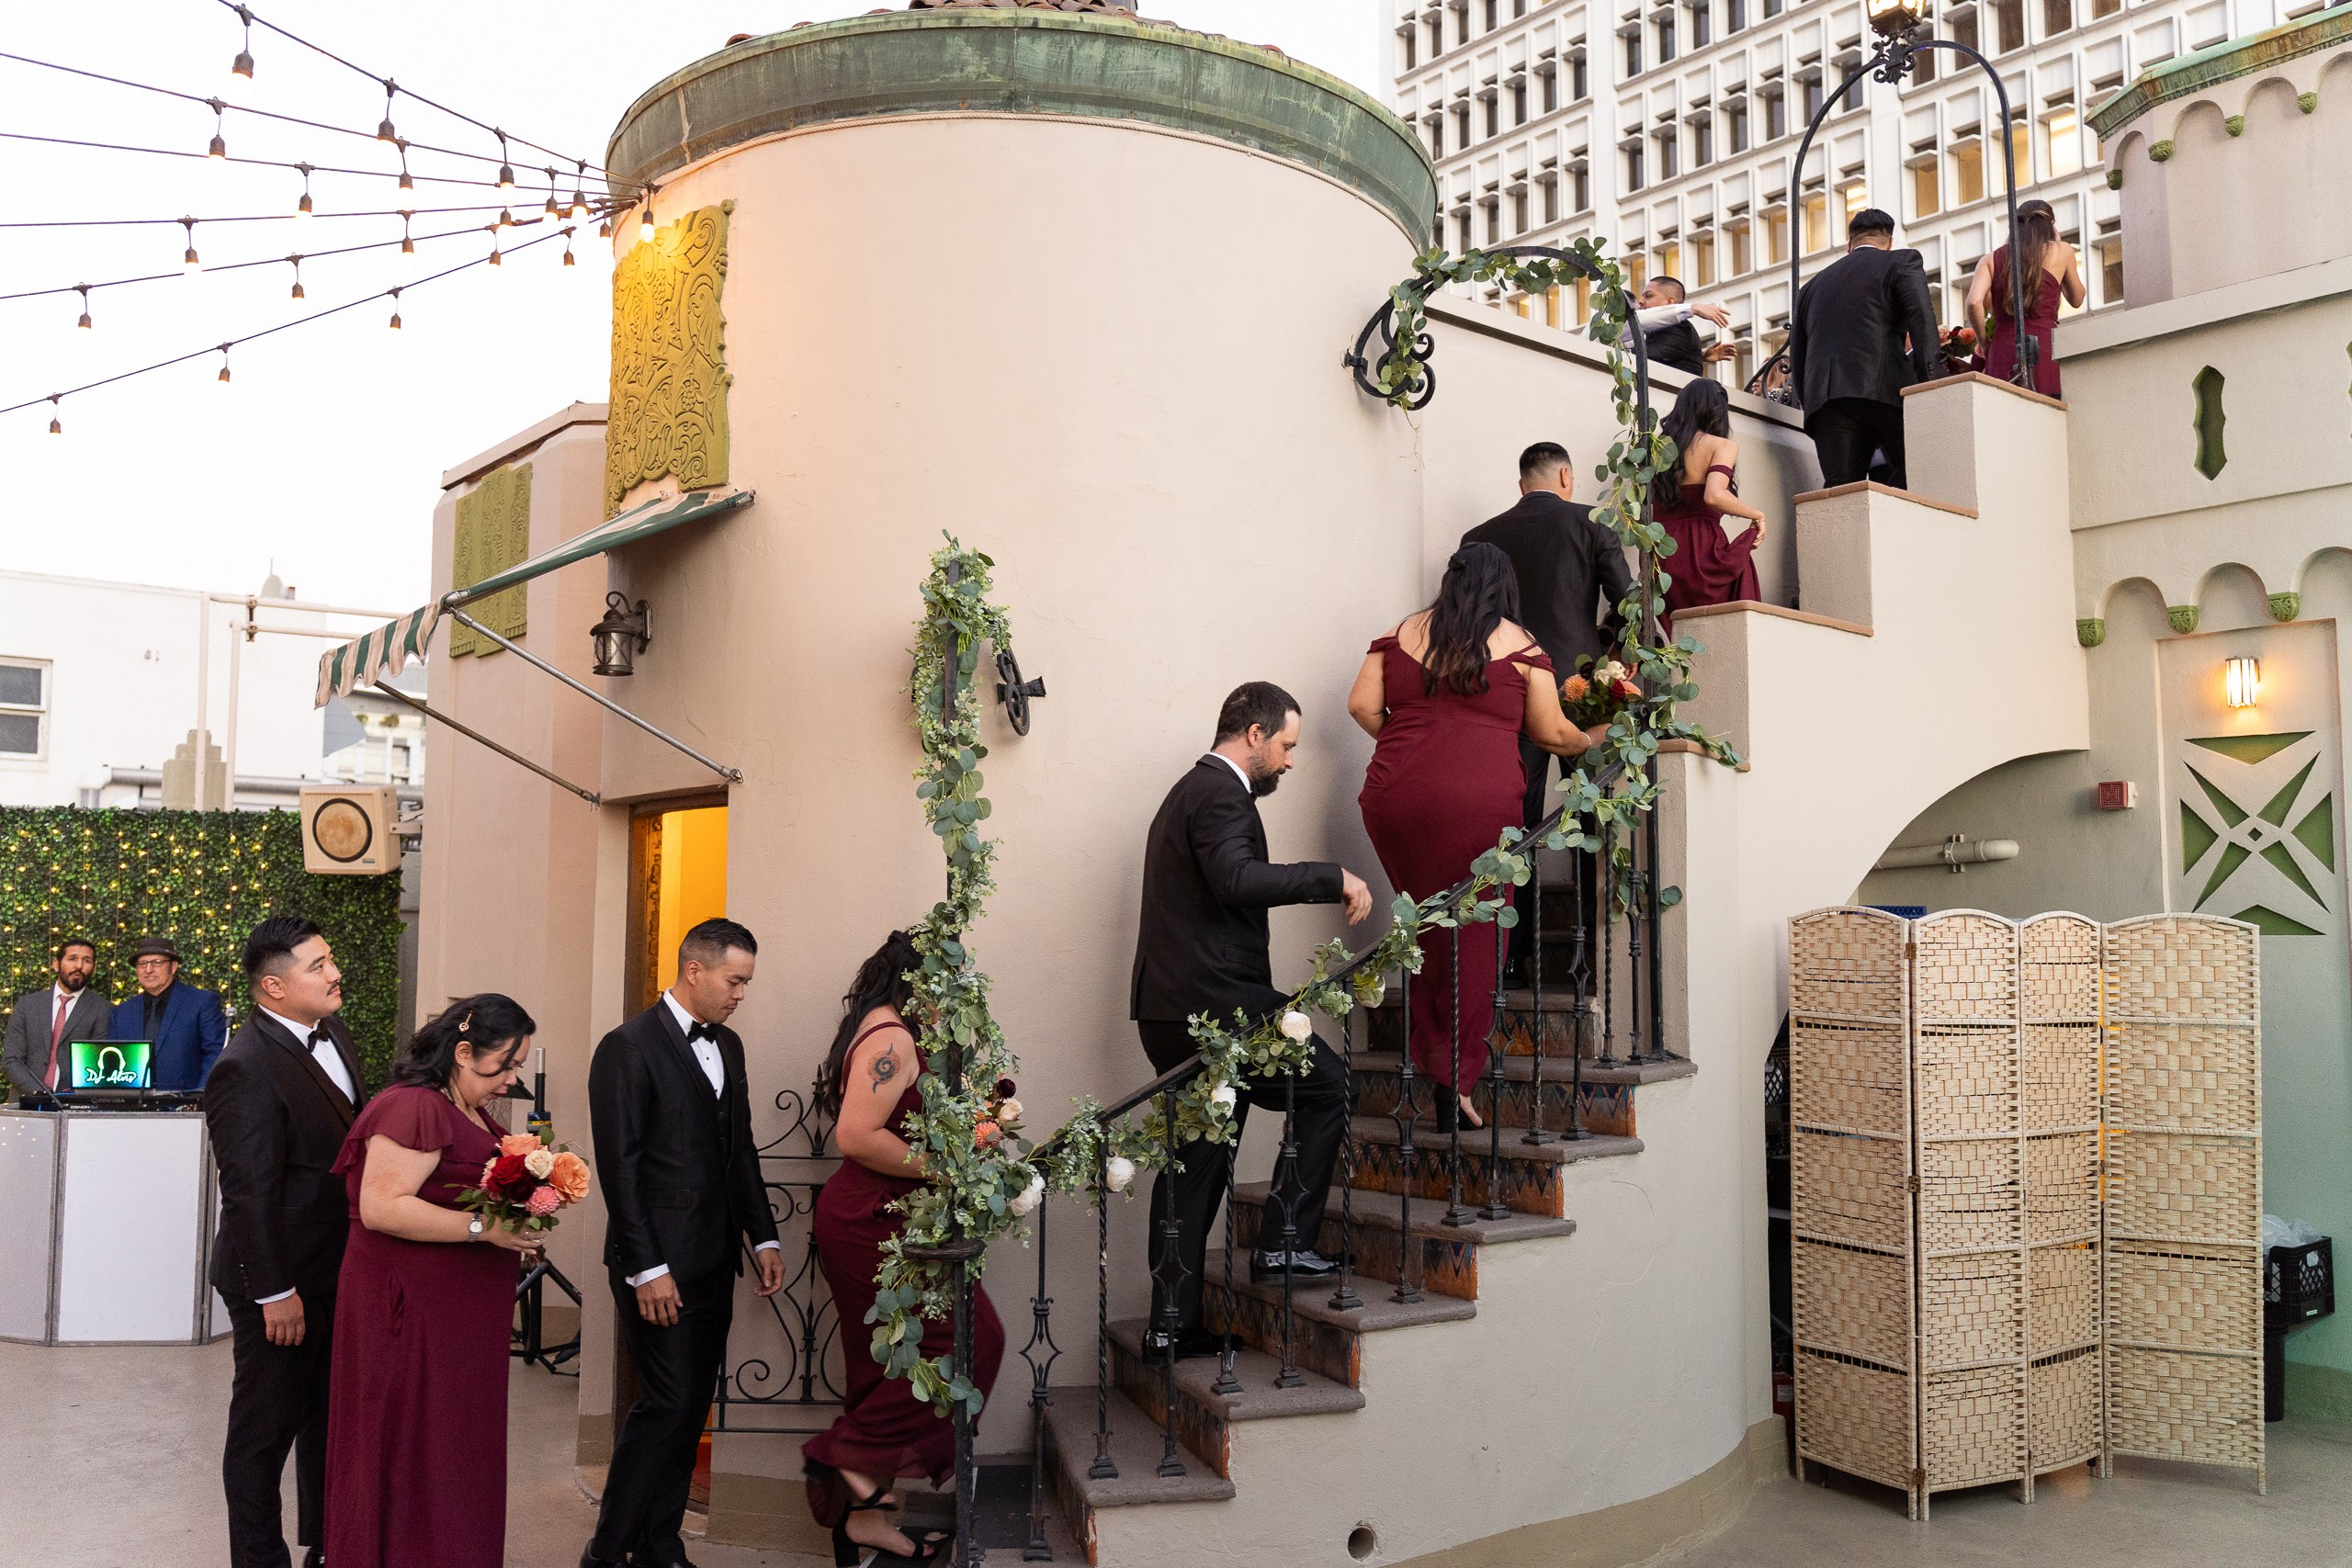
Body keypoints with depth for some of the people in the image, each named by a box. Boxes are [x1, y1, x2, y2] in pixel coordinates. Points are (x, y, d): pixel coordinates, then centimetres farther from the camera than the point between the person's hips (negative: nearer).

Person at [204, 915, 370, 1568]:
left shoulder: (332, 1032, 3)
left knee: (330, 1414, 22)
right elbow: (249, 1195, -23)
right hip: (285, 1281, -9)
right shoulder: (245, 1070, -24)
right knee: (267, 1424, 10)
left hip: (340, 1269, 9)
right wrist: (276, 1293, -20)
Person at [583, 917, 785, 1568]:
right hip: (659, 1263, -7)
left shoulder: (727, 1045, 12)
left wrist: (762, 1237, 12)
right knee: (666, 1404, -6)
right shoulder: (628, 1046, -11)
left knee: (693, 1406, 11)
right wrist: (647, 1268, -17)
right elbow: (619, 1166, -14)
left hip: (713, 1262, 7)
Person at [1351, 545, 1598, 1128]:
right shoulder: (1518, 644, 8)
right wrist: (1590, 743, 31)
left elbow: (1362, 705, 8)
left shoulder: (1400, 634, 15)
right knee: (1473, 940, 3)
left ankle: (1428, 1051, 21)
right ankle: (1452, 1084, 1)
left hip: (1393, 796, 3)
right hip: (1478, 804, -3)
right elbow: (1551, 733, 11)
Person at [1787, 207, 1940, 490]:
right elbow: (1922, 321, -3)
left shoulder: (1812, 286, 28)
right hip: (1887, 392, -4)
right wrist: (1932, 387, -10)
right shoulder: (1902, 262, 14)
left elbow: (1797, 363, 25)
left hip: (1824, 401, 4)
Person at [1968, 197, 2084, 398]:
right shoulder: (2061, 251, 12)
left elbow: (1974, 302, -4)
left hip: (2002, 351, 2)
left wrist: (1986, 343, 10)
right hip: (2044, 349, -2)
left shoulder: (1991, 259, 14)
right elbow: (2076, 300, 26)